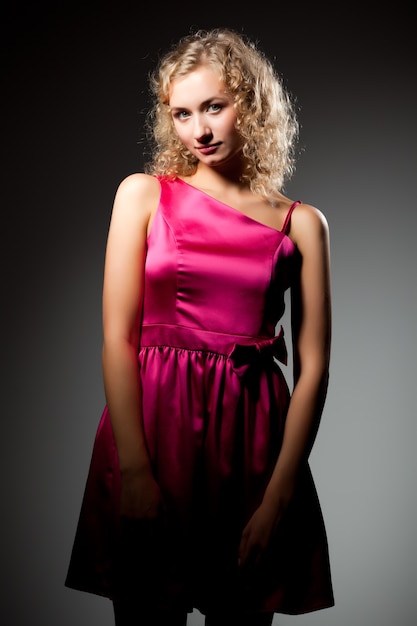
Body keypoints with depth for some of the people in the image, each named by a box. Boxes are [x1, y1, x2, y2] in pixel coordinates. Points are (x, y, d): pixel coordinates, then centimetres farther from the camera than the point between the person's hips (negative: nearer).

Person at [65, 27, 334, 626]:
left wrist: (279, 497, -9)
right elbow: (118, 337, -4)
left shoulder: (301, 223, 4)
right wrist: (135, 471, -12)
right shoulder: (144, 194, 3)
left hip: (251, 434, 1)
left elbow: (313, 366, -1)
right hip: (152, 423, 0)